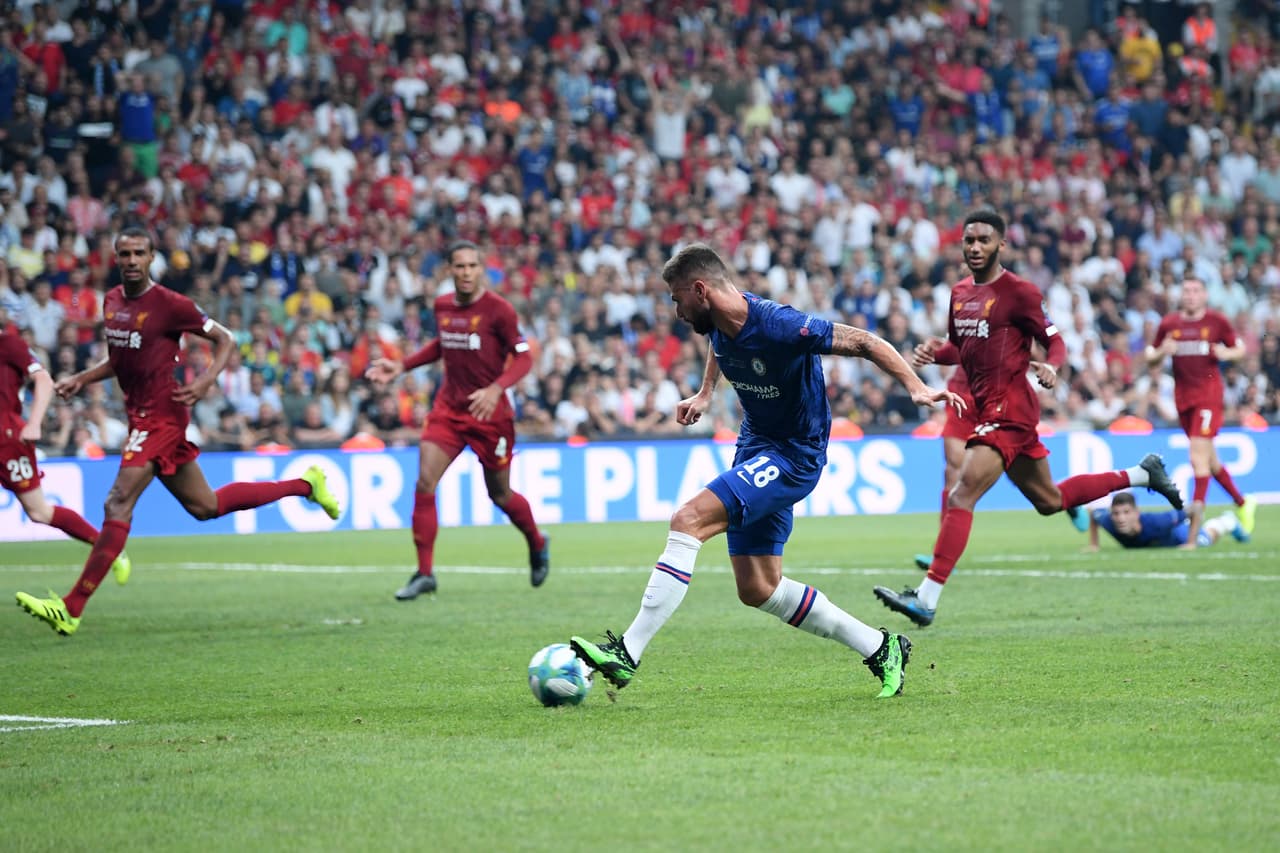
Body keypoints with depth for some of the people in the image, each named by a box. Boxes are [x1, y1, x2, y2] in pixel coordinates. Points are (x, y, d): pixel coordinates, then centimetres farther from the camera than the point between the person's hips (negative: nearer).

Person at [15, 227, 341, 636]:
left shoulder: (169, 304, -12)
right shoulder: (112, 300, 11)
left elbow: (224, 339, -4)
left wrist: (206, 380, -18)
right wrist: (79, 380, 13)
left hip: (162, 414, -9)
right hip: (140, 414, 9)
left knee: (118, 503, -16)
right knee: (205, 506, 17)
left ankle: (72, 608, -17)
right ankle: (305, 485, 33)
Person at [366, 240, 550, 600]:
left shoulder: (498, 309, -13)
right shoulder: (442, 306, 3)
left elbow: (523, 357, -11)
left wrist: (496, 389, -27)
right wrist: (401, 366, 13)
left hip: (489, 412, -4)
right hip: (448, 408, 4)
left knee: (500, 495, 8)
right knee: (424, 482, -12)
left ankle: (538, 544, 40)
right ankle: (424, 573, -6)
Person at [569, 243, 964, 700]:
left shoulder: (779, 326, -26)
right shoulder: (718, 321, -2)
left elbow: (865, 342, -21)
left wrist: (916, 387, -30)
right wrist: (704, 394, 20)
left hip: (793, 455, -9)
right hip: (755, 447, 10)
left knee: (688, 521, -24)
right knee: (757, 589, 10)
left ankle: (627, 653, -24)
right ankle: (879, 647, 21)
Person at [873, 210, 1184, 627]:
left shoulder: (1019, 292, -10)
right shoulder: (960, 293, 13)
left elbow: (1054, 342, -5)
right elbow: (959, 350, 24)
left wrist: (1050, 367, -26)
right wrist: (936, 351, 2)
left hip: (1008, 408, -9)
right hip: (986, 406, 9)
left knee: (962, 496, -18)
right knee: (1050, 500, 22)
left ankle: (926, 598, -21)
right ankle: (1143, 474, 39)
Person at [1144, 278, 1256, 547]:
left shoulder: (1217, 321, 0)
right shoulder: (1169, 324, 6)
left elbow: (1240, 348, 11)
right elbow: (1150, 358, 12)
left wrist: (1226, 353, -10)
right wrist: (1162, 352, -10)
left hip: (1209, 392, -4)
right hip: (1183, 395, 4)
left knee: (1198, 456, -15)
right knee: (1208, 458, 14)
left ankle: (1194, 531, -16)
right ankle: (1242, 503, 36)